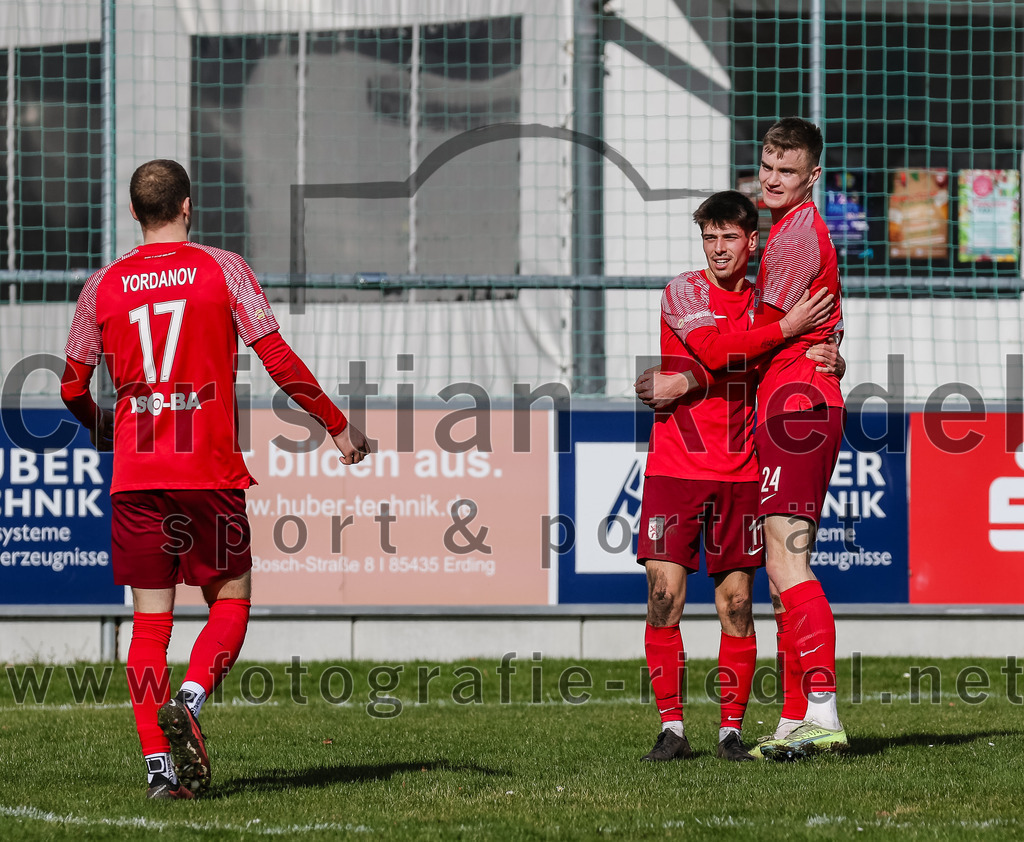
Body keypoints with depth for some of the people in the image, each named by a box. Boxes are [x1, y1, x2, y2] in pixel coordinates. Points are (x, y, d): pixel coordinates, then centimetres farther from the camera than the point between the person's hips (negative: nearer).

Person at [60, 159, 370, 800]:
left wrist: (102, 428, 32)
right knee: (231, 601, 11)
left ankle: (159, 767, -3)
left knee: (150, 619, 5)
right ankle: (189, 701, -16)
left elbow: (73, 387, 10)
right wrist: (338, 426, 6)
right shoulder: (223, 269, -1)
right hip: (210, 470, -2)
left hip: (135, 476, 2)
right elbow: (280, 361, -4)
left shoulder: (104, 286, 7)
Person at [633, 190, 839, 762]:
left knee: (737, 601, 0)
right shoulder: (682, 293, -1)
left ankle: (732, 729, 8)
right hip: (676, 469, -2)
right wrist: (788, 329, -15)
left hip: (740, 473, 3)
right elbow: (717, 350, -16)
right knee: (664, 594, -9)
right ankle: (672, 729, -2)